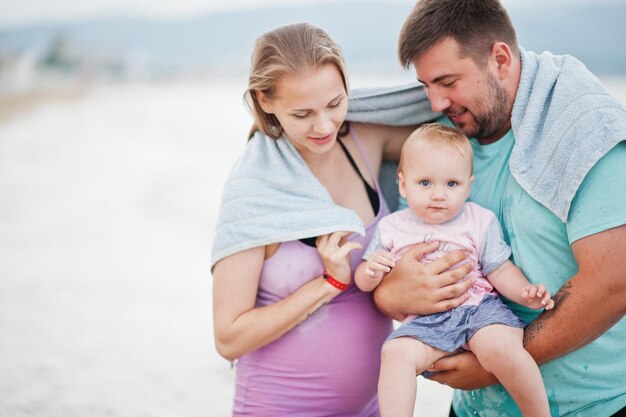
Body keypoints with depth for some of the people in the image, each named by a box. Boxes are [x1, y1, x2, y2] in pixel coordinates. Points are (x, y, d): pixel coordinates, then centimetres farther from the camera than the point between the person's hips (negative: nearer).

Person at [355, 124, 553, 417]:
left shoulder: (480, 222, 7)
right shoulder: (392, 228, 10)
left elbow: (500, 270, 6)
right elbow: (363, 282, 12)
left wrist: (526, 293, -14)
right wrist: (372, 271, -12)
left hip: (480, 308, -1)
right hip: (425, 321, 1)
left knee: (499, 346, -31)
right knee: (396, 353, -28)